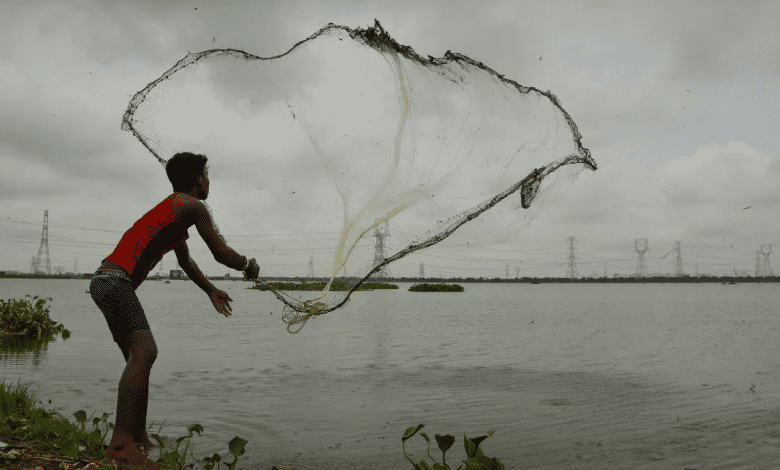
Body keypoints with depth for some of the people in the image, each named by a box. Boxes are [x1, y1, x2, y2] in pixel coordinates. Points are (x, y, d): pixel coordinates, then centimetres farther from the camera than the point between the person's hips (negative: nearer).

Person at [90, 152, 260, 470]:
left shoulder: (173, 208, 26)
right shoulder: (192, 206, -5)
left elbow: (185, 260, 37)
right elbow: (221, 254, -3)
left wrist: (211, 291, 44)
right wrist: (248, 266, 17)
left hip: (106, 283, 11)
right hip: (115, 280, -11)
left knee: (138, 358, 12)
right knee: (144, 351, -24)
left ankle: (138, 439, 15)